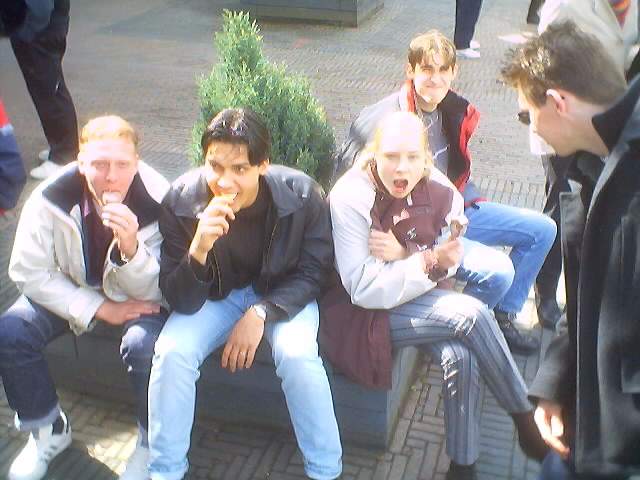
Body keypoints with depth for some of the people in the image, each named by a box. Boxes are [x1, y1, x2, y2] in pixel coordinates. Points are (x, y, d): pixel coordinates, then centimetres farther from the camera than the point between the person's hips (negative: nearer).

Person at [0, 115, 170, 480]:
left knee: (144, 344, -33)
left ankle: (153, 442, -4)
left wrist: (130, 247, -41)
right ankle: (48, 430, 8)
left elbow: (151, 294, -19)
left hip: (136, 297, -3)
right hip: (72, 292, 3)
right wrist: (97, 308, -21)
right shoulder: (50, 198, -22)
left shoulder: (158, 203, -26)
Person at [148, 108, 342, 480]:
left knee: (298, 355, -29)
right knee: (171, 352, -24)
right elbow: (181, 302, -19)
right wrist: (198, 249, -40)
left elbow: (313, 272, -9)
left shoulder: (302, 194, -23)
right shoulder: (181, 201, -21)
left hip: (282, 295, -1)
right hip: (215, 295, 2)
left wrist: (261, 313, -23)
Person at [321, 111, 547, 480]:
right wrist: (429, 262, -33)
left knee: (461, 356, -26)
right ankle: (527, 421, -5)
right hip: (363, 316, -5)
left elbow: (444, 266, -1)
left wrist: (404, 255, -21)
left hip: (416, 299, 5)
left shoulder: (442, 193, -6)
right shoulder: (350, 198, -19)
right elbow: (364, 290, -21)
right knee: (472, 315, -24)